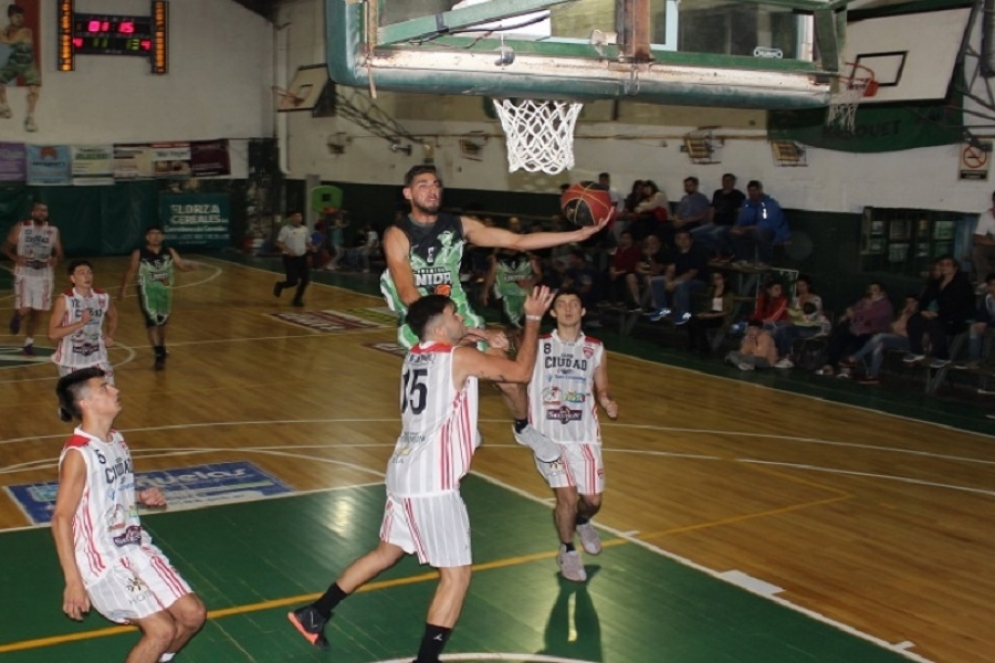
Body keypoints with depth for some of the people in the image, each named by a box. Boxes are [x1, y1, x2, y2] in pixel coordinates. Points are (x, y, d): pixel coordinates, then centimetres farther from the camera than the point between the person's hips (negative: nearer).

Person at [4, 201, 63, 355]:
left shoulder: (53, 231, 0)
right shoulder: (20, 228, -6)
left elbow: (59, 253, 7)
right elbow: (6, 247, 2)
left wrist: (56, 259, -16)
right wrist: (16, 258, -17)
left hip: (44, 277, 2)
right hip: (24, 275, -2)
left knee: (37, 312, 7)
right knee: (23, 311, -12)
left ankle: (29, 341, 27)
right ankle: (16, 317, 26)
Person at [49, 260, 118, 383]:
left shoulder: (103, 298, -2)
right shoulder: (64, 300, -15)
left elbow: (113, 317, 21)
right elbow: (52, 333, -19)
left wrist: (110, 336, 4)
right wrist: (80, 323, -27)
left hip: (97, 358, 3)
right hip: (71, 361, -3)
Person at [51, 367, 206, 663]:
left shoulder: (117, 440, 7)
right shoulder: (77, 454, -19)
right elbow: (61, 520, -19)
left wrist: (142, 497, 1)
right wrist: (73, 581, -22)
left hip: (137, 548, 8)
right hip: (102, 560, -8)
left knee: (193, 614, 6)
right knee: (162, 629, -16)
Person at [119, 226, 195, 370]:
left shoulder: (170, 252, -1)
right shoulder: (139, 254, -8)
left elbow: (182, 266, 1)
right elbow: (131, 271, -1)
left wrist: (189, 266, -22)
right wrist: (122, 289, -2)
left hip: (164, 291, 4)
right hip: (147, 292, -4)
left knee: (162, 322, 18)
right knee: (151, 322, -15)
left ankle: (161, 349, 39)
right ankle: (159, 354, -17)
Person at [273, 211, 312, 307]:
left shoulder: (305, 229, 7)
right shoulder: (286, 229, -10)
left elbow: (308, 243, 17)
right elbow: (278, 243, -11)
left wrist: (312, 248, -5)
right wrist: (288, 250, -25)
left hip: (302, 257, 6)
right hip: (290, 258, -6)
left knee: (305, 279, -2)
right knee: (293, 281, -10)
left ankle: (297, 299, 16)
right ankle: (279, 285, 24)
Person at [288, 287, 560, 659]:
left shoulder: (414, 357, 11)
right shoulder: (460, 357, -12)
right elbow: (521, 372, -7)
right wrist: (533, 319, 2)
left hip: (405, 473, 9)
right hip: (433, 483, -9)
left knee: (388, 552, 26)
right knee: (456, 575, 1)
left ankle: (315, 614, 33)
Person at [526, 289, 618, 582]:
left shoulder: (596, 350, 3)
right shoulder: (538, 346, -5)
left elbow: (601, 389, 12)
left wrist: (608, 402, -10)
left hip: (584, 435, 3)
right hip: (548, 435, -3)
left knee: (592, 499, 6)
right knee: (567, 496, -11)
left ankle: (582, 522, 44)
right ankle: (568, 551, 17)